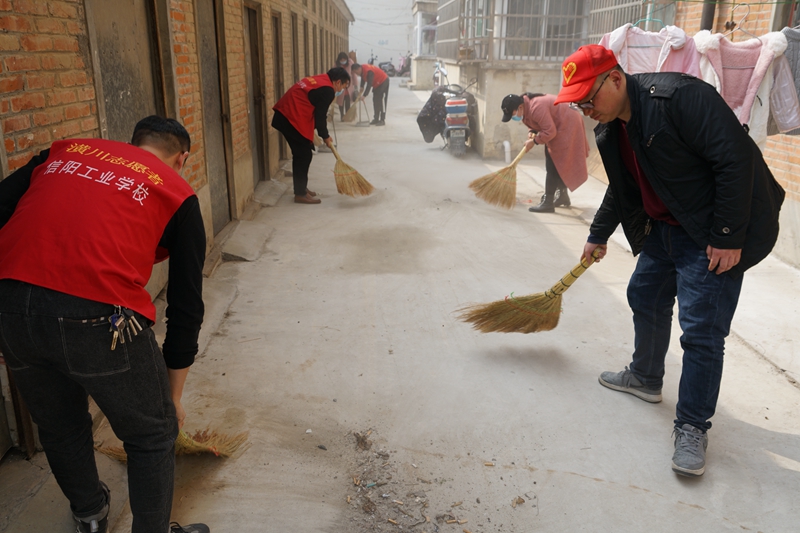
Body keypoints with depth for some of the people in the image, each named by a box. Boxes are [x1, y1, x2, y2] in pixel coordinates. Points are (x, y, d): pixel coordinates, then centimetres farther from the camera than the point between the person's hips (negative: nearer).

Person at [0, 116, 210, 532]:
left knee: (58, 426, 29)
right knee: (153, 435, 20)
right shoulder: (177, 194, 13)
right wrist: (172, 397, 26)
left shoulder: (64, 152, 23)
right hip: (96, 314, -5)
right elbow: (186, 307, 15)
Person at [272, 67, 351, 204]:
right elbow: (320, 116, -11)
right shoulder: (328, 90, -12)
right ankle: (300, 194, 3)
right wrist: (325, 137, 2)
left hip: (284, 115, 10)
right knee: (304, 155, -2)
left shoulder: (318, 80, 18)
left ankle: (301, 188, 27)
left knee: (301, 154, 18)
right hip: (293, 119, -10)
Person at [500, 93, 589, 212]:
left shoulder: (537, 108, -33)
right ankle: (562, 196, 30)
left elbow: (550, 132, -31)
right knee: (558, 165, 17)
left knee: (553, 166, -12)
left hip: (567, 127, -10)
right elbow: (536, 122, 14)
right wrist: (531, 132, -5)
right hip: (558, 126, 10)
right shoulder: (526, 107, -3)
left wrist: (534, 141, -20)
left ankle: (547, 203, -11)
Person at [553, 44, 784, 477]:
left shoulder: (680, 96, -24)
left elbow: (736, 159, -26)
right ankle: (645, 377, 42)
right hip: (663, 229, 9)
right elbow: (621, 189, 20)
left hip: (715, 235, -9)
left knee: (701, 330, -6)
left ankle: (692, 426, 9)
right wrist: (599, 235, 28)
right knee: (645, 298, 19)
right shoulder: (610, 129, 4)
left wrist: (728, 237, -24)